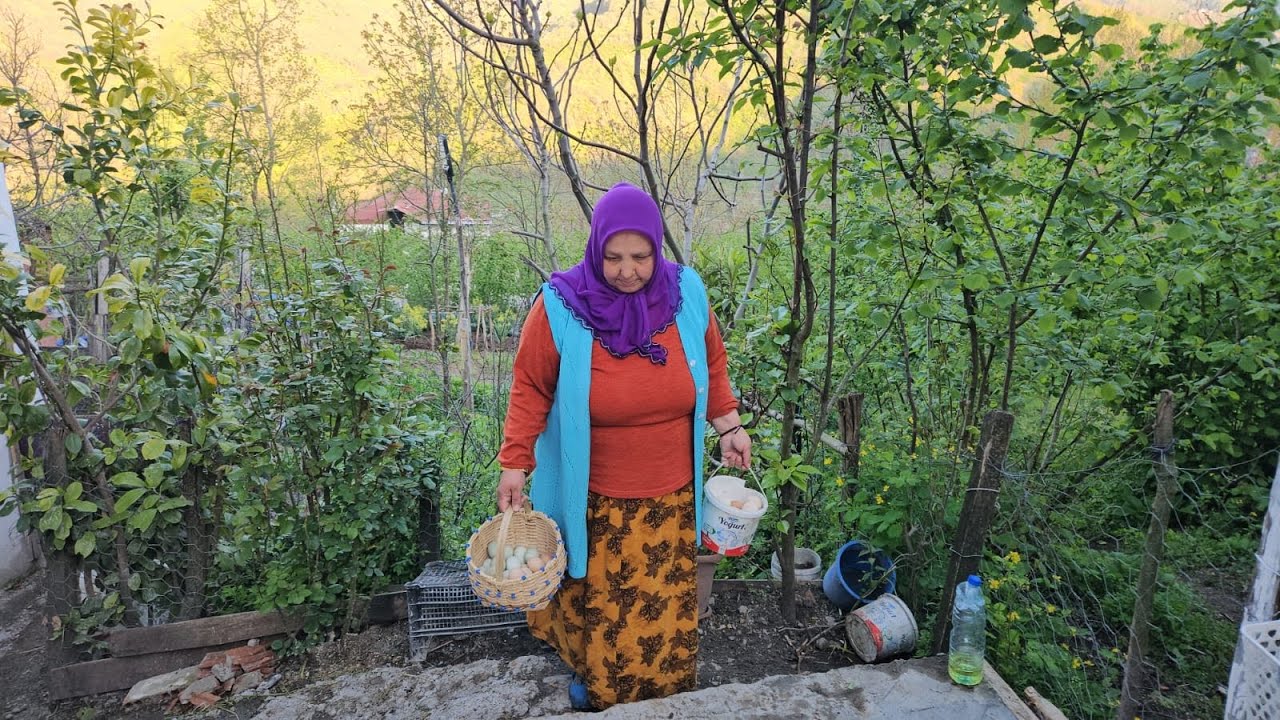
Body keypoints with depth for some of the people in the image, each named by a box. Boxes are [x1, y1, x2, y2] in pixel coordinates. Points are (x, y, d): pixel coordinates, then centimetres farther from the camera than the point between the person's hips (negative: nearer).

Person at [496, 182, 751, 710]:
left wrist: (730, 428, 6)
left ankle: (665, 694, 44)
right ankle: (590, 674, 48)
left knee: (666, 601, 16)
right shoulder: (561, 305, -16)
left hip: (669, 493, 2)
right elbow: (530, 389, -8)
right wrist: (515, 464, -10)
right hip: (592, 497, -2)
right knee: (594, 599, 17)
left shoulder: (686, 293, -7)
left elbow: (711, 365, 8)